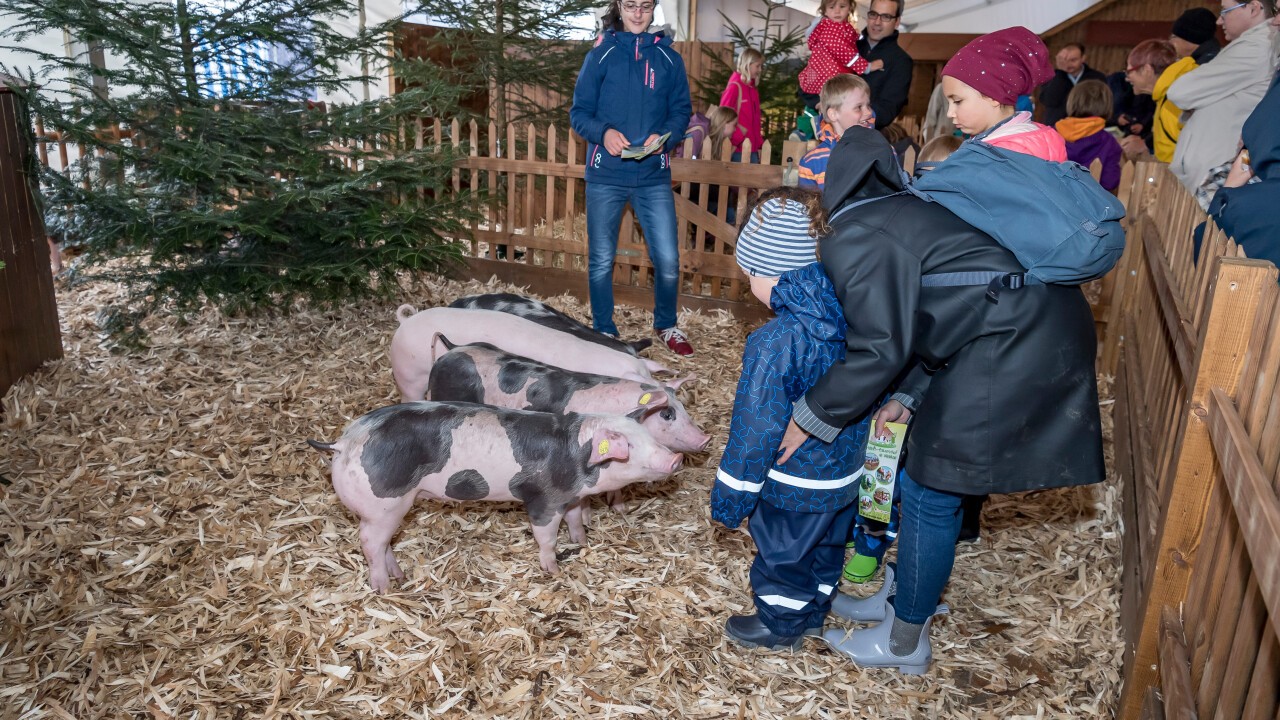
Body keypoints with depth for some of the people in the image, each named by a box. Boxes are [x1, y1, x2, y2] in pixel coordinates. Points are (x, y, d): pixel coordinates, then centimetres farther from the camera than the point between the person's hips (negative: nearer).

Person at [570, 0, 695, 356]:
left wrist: (664, 137, -14)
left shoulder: (669, 59, 8)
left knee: (668, 260, -2)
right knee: (601, 260, 6)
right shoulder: (600, 55, 4)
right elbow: (578, 112, 2)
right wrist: (604, 132, -19)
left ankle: (666, 325, 22)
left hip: (654, 176, 1)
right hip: (606, 175, 0)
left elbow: (682, 111, 8)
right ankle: (604, 332, 24)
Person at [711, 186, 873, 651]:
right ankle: (814, 613, 50)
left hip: (794, 484, -7)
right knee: (825, 547, 27)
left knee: (783, 553, 18)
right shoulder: (849, 315, -9)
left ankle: (782, 626, 40)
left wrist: (731, 498, -14)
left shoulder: (777, 344, -31)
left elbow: (756, 430, -25)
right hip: (843, 473, 7)